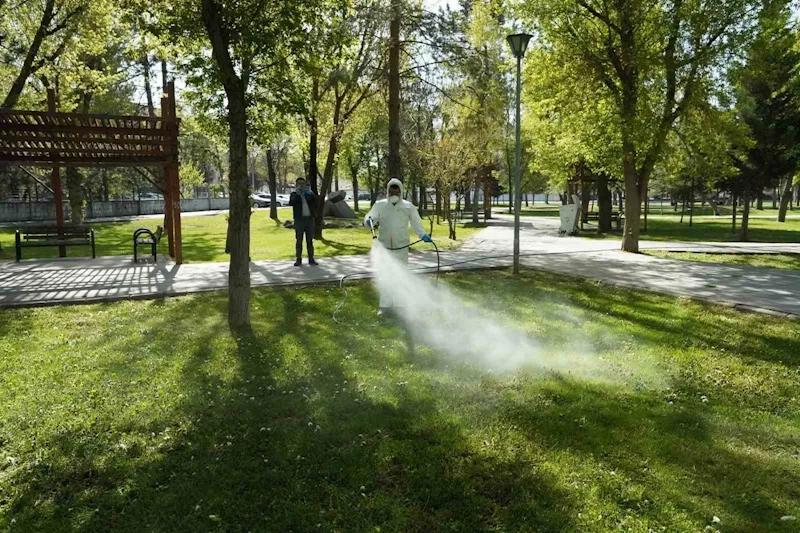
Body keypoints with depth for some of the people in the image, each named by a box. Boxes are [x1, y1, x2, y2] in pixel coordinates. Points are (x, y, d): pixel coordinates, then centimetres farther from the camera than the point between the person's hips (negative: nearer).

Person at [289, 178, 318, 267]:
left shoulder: (309, 194, 12)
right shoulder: (294, 194, 6)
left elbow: (316, 201, -5)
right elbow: (291, 203, -14)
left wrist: (310, 193, -18)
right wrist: (297, 194, -23)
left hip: (309, 219, 2)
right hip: (299, 220, -2)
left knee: (310, 240, 4)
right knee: (299, 240, 0)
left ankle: (311, 259, 7)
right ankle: (299, 259, 3)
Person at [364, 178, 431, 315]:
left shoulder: (408, 207, -5)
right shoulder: (380, 205, -5)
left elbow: (416, 223, -2)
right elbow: (370, 217, -14)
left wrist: (423, 235, -19)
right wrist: (369, 221, -38)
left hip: (401, 248, 0)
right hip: (384, 247, 0)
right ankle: (385, 305, 10)